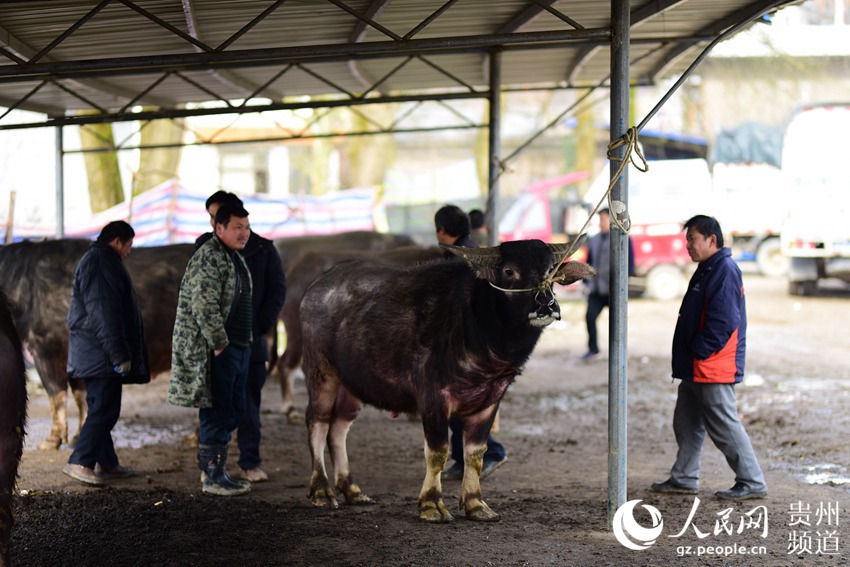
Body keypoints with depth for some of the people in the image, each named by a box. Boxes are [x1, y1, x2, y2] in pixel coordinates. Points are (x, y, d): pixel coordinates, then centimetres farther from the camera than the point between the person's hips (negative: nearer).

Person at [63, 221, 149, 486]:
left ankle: (105, 462, 18)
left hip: (93, 354, 11)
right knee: (104, 409, -11)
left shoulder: (93, 260, 21)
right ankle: (80, 462, -13)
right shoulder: (102, 263, -14)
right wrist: (119, 354, -22)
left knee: (101, 407, 13)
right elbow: (105, 313, -21)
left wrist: (121, 352, 25)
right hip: (101, 352, -11)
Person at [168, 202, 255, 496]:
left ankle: (210, 465, 24)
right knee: (218, 414, -4)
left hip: (237, 348, 10)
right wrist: (219, 343, -19)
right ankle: (213, 478, 5)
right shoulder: (208, 258, -14)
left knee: (234, 413, 14)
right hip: (216, 351, -10)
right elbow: (204, 306, -22)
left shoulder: (236, 259, 18)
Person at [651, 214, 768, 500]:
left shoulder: (724, 271, -17)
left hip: (713, 368, -11)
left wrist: (698, 353, -18)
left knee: (724, 426, -5)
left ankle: (752, 482, 2)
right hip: (696, 369, 11)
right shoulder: (707, 270, 16)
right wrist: (688, 358, 16)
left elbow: (722, 322, -24)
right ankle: (684, 478, 24)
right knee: (687, 422, 15)